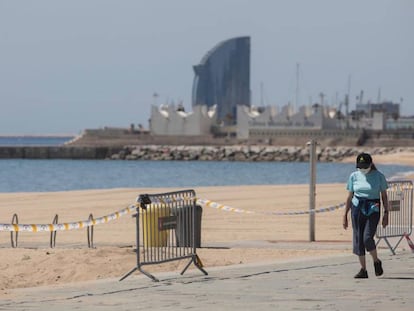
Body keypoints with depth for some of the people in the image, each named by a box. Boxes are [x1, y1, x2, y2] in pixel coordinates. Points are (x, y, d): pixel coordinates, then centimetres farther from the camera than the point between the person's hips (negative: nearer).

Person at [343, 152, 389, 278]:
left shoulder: (379, 176, -1)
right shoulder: (354, 176, 6)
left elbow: (384, 196, 4)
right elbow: (350, 197, 11)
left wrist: (386, 213, -2)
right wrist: (345, 216, 9)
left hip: (373, 210, -3)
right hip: (357, 208, 3)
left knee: (367, 238, -17)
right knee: (358, 239, 0)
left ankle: (376, 262, 8)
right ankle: (363, 270, 8)